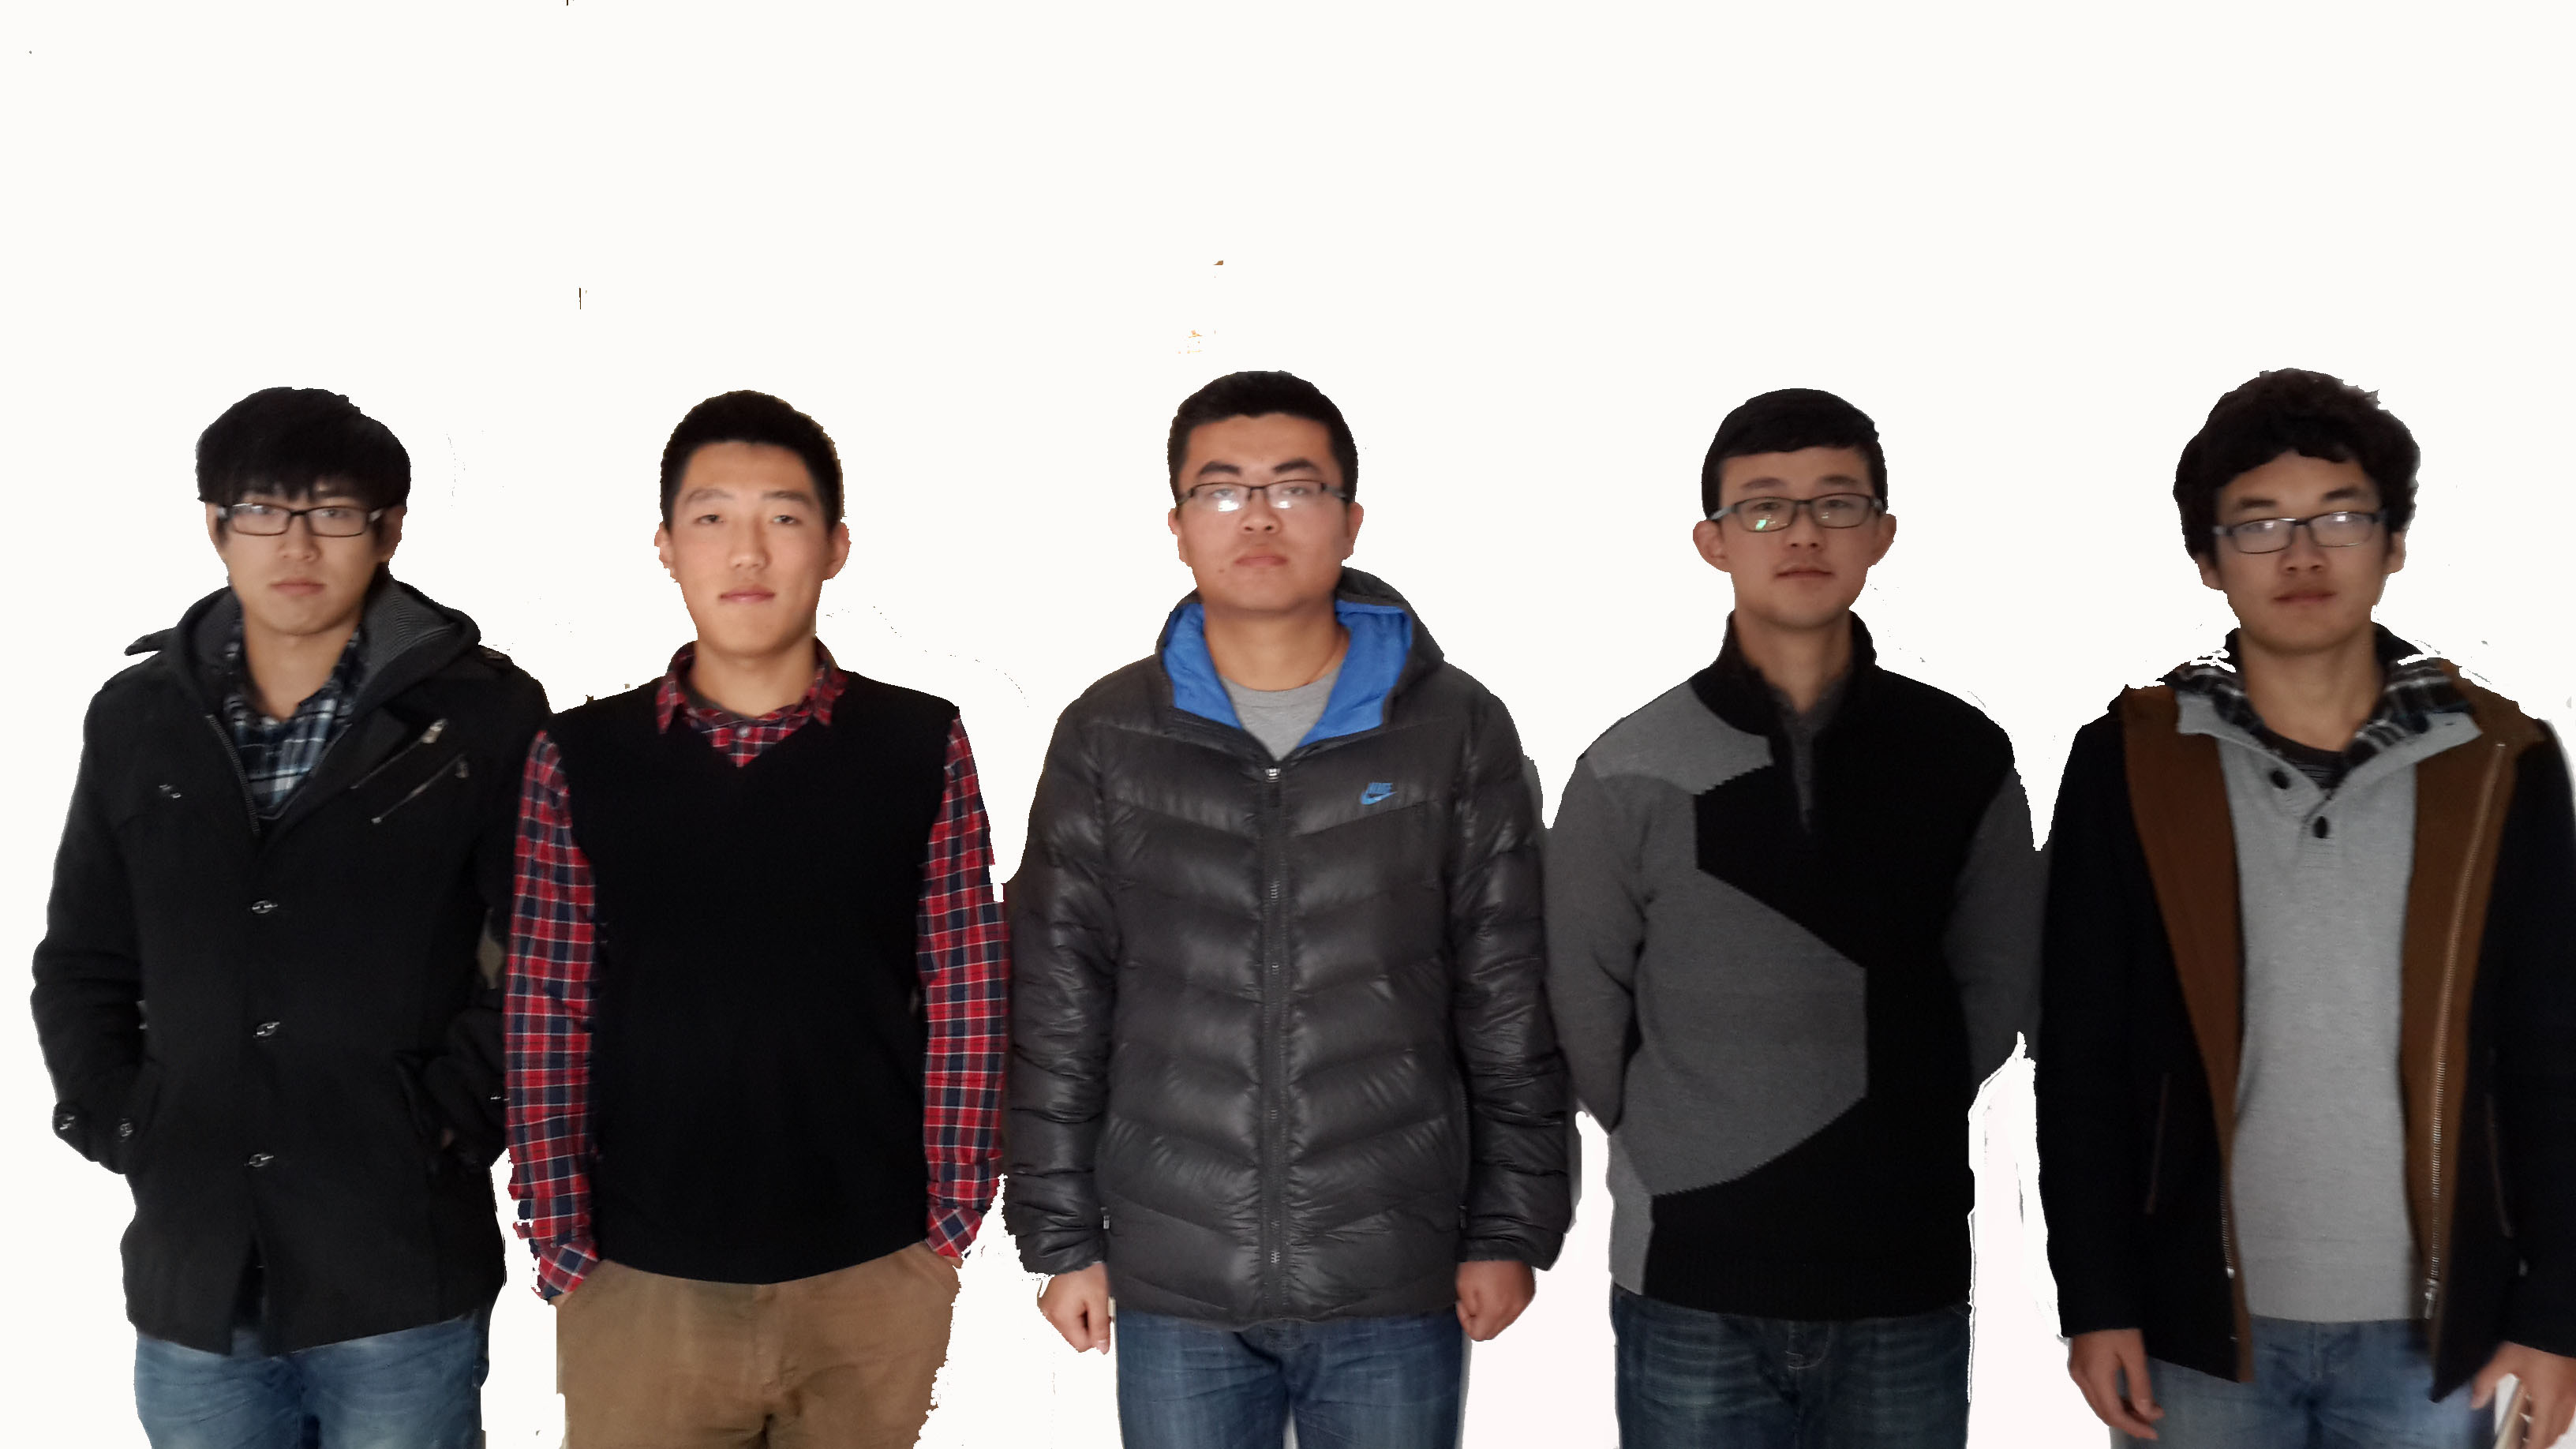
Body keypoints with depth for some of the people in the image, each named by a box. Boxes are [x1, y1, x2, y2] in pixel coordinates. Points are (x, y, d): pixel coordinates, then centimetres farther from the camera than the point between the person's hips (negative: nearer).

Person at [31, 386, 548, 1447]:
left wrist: (455, 1116, -9)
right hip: (193, 1286, 4)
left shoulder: (483, 712, -3)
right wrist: (118, 1124, 4)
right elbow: (83, 962, 15)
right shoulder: (138, 718, 9)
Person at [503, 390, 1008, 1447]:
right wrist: (560, 1247, -3)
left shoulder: (921, 748, -1)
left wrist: (951, 1226, -3)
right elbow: (548, 1018, 1)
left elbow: (966, 999, 0)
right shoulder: (580, 759, 0)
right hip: (638, 1282, 0)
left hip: (874, 1280, 0)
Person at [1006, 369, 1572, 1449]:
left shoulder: (1457, 728, 2)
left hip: (1397, 1292, 0)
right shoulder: (1108, 738, 3)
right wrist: (1061, 1237, 3)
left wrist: (1512, 1230, 1)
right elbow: (1055, 1010, 5)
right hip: (1173, 1294, 1)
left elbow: (1511, 1003, 3)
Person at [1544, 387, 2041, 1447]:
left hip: (1908, 1287, 2)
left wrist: (1887, 1134, 8)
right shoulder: (1633, 772, -4)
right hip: (1691, 1292, -1)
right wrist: (1688, 1159, 8)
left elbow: (1998, 992, 10)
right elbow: (1586, 1017, 2)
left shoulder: (1964, 758, 2)